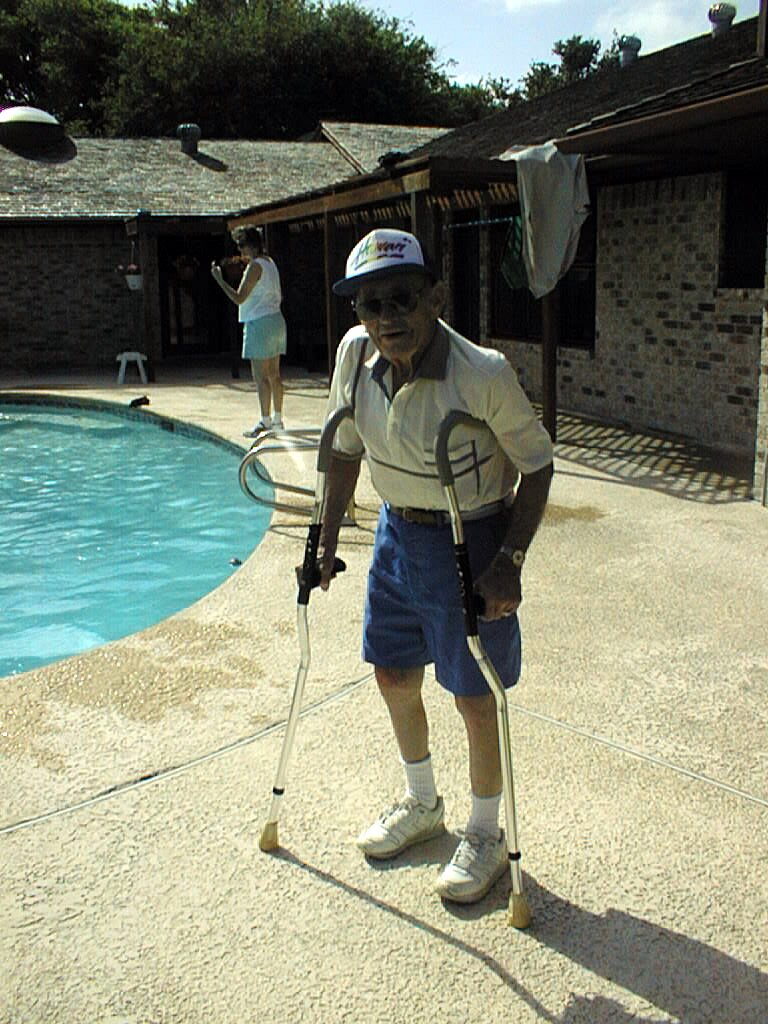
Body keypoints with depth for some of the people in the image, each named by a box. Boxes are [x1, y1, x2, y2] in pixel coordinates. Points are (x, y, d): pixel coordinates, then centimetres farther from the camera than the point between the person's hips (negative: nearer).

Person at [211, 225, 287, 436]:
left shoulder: (255, 266, -13)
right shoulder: (270, 262, 15)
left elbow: (238, 298, -16)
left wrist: (218, 278, -9)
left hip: (260, 323, -9)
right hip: (276, 320, 9)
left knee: (260, 376, -7)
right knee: (273, 374, 12)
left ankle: (265, 423, -6)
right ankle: (277, 419, 17)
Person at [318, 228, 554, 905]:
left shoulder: (484, 375, -26)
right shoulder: (355, 353, -10)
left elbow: (537, 466, -14)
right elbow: (346, 449, 5)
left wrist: (509, 562, -20)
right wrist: (328, 540, 6)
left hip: (473, 541, -6)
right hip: (399, 531, 6)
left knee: (474, 697, 5)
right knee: (394, 676, 18)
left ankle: (485, 835, 31)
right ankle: (422, 804, 45)